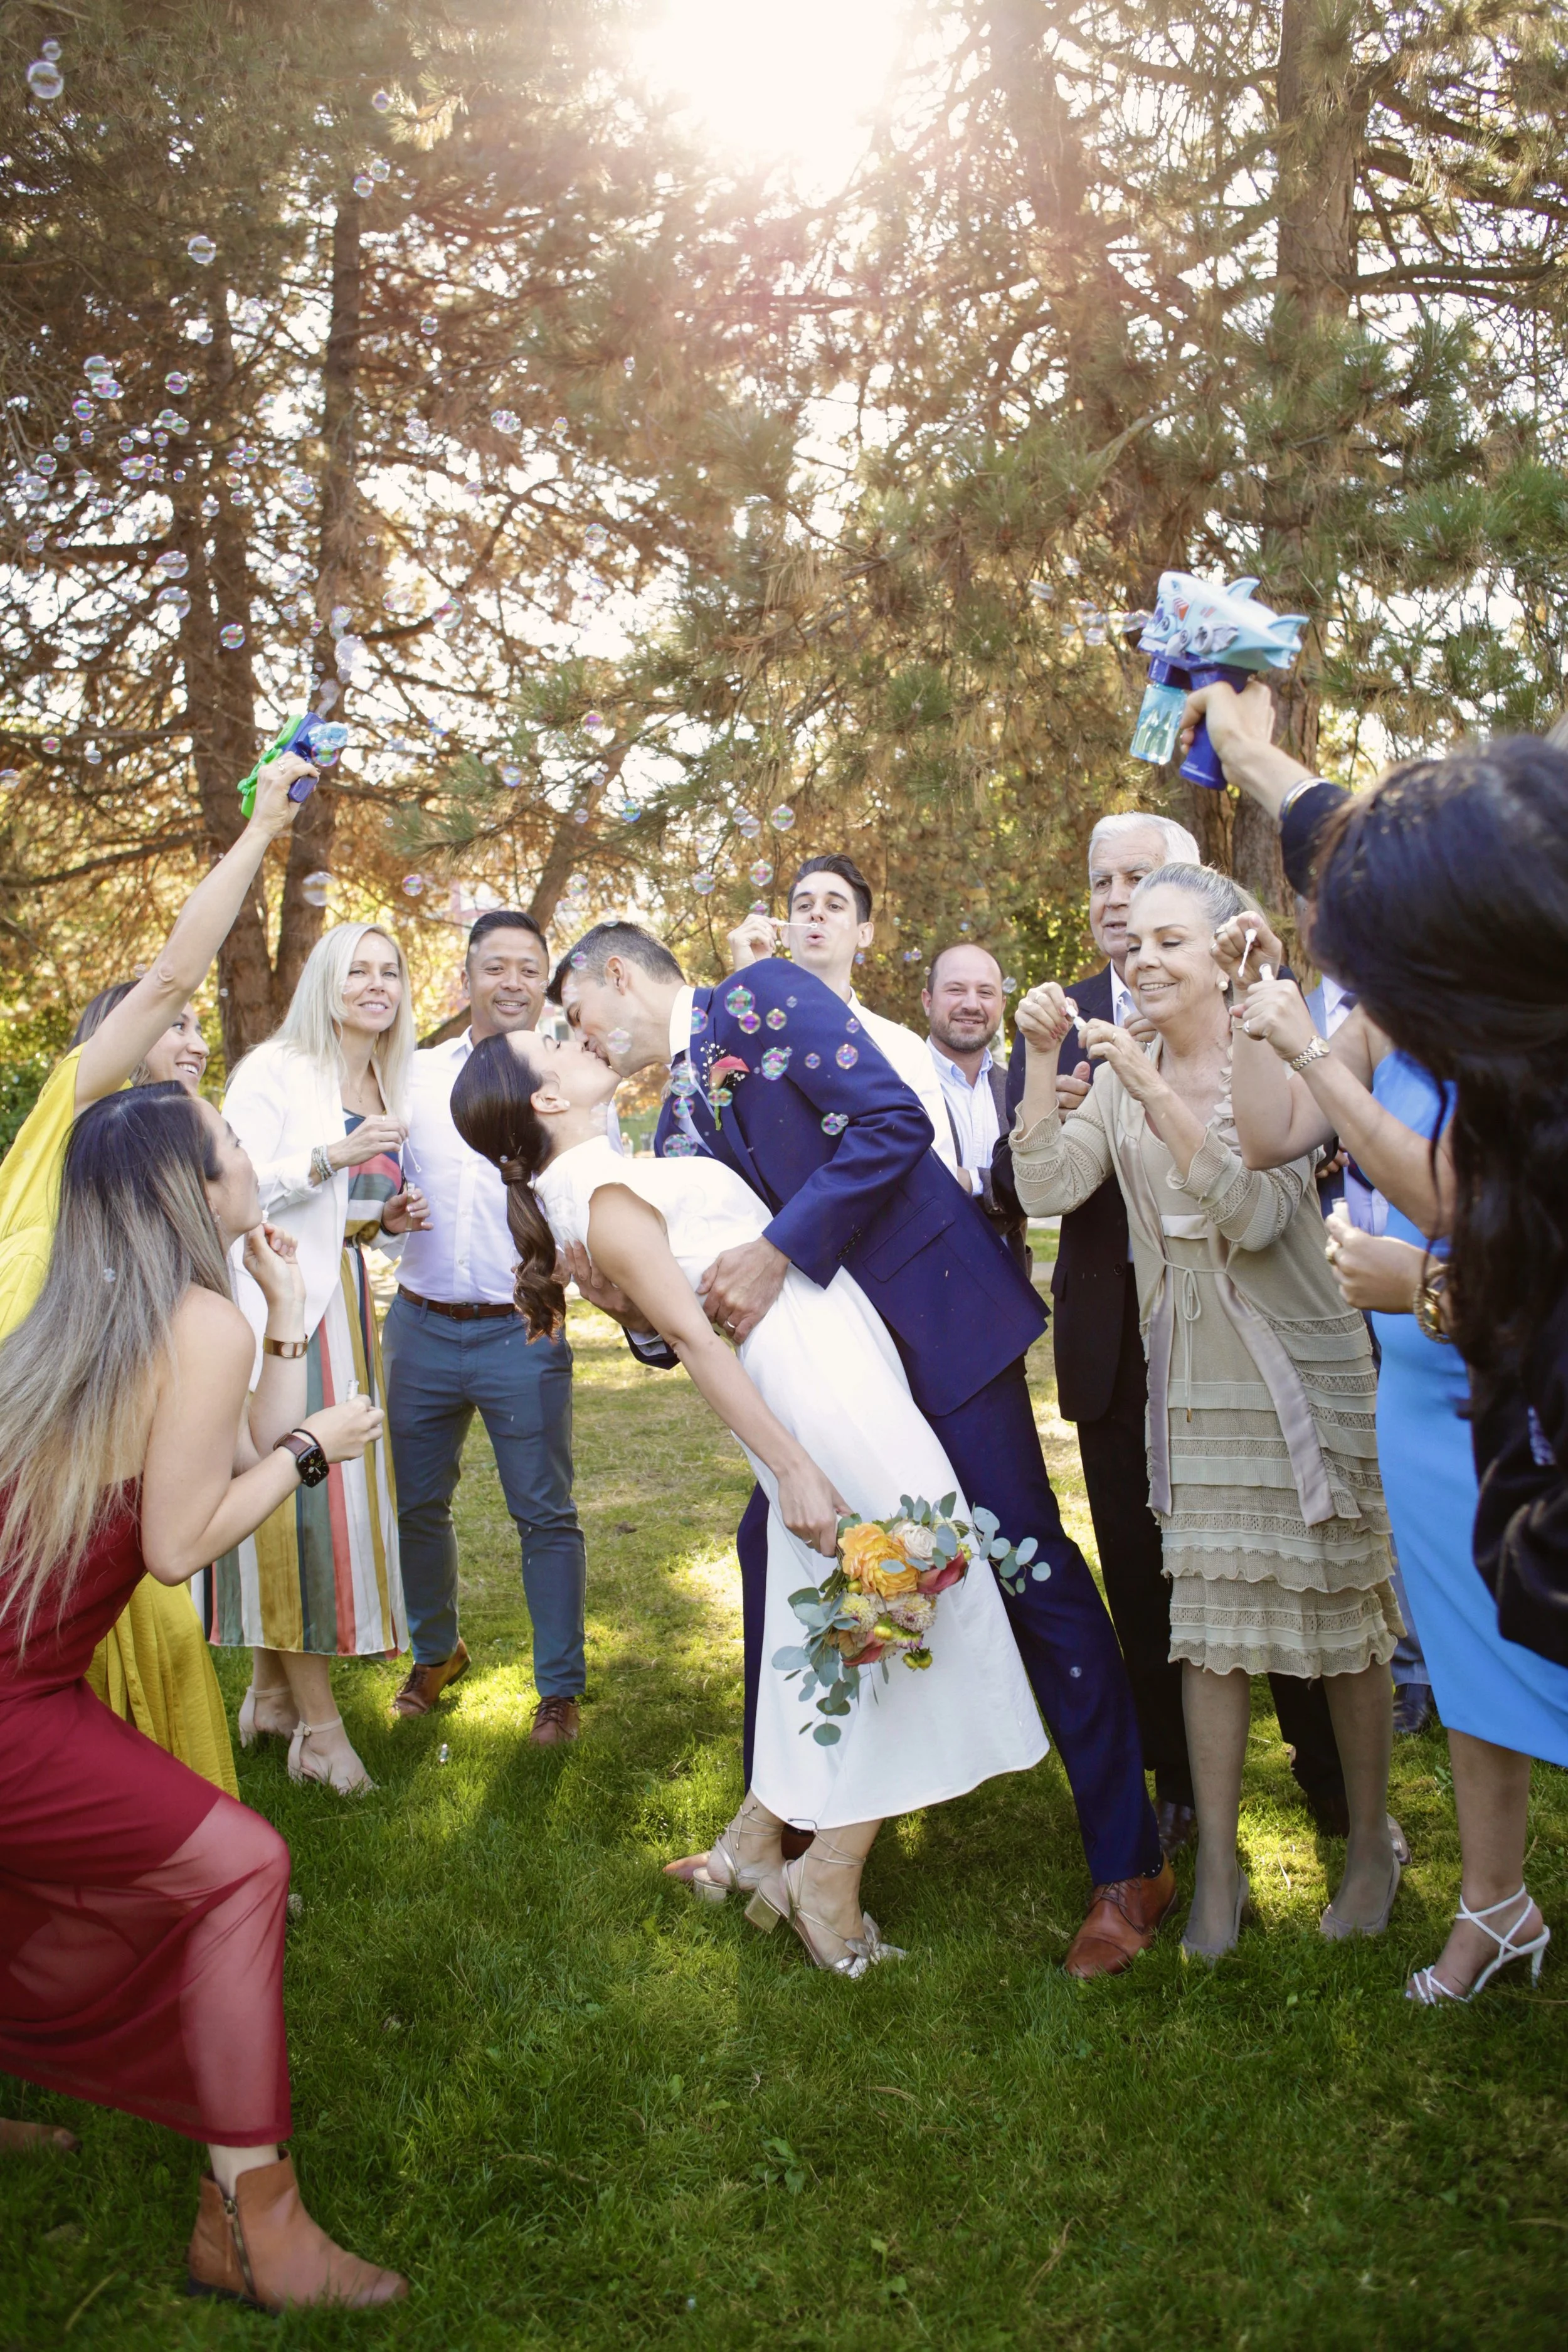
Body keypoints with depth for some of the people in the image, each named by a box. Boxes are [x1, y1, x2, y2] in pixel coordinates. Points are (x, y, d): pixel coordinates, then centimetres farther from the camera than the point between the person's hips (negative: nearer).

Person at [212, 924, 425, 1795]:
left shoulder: (388, 1084, 15)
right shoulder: (274, 1070, -8)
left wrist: (390, 1218, 6)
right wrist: (332, 1155, -23)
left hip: (345, 1298, 8)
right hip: (275, 1298, -8)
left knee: (342, 1484, 9)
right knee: (294, 1489, -6)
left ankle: (270, 1692, 25)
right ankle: (318, 1722, 4)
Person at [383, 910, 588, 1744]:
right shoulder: (416, 1075, 8)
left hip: (524, 1332, -3)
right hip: (421, 1326, 3)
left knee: (545, 1514, 1)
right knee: (417, 1502, 13)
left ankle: (559, 1689, 16)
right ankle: (435, 1652, 36)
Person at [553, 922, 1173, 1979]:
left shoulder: (766, 997, -7)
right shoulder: (679, 1122, 14)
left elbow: (893, 1121, -20)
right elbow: (706, 1303, 10)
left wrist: (778, 1252, -23)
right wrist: (632, 1302, -10)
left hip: (940, 1317, -9)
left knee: (1028, 1563, -5)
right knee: (778, 1544, 12)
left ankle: (1132, 1868, 7)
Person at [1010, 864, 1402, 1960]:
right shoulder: (1123, 1074, 5)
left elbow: (1256, 1217, -22)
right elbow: (1048, 1189, -7)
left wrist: (1157, 1093, -28)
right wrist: (1043, 1063, -16)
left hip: (1306, 1373, -3)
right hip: (1193, 1382, 4)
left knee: (1343, 1611, 8)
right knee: (1210, 1619, 6)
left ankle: (1373, 1843, 27)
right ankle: (1219, 1867, 17)